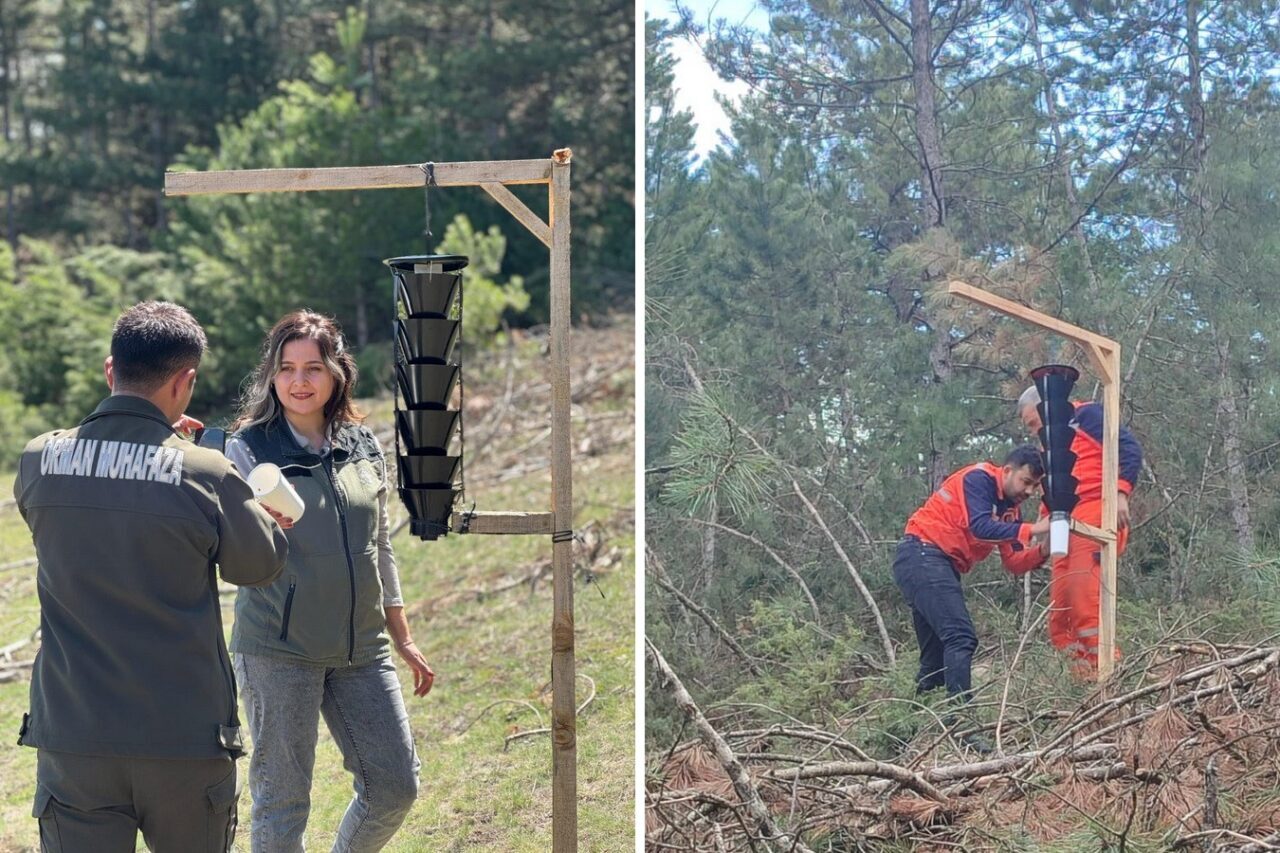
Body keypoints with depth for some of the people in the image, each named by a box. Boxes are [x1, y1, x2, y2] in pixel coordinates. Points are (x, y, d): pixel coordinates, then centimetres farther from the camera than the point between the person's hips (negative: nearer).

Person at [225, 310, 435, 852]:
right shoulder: (249, 448, -5)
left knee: (396, 787, 6)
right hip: (277, 646, -4)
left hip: (361, 647, 5)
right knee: (282, 798, 0)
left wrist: (403, 639, 18)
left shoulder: (364, 448, 8)